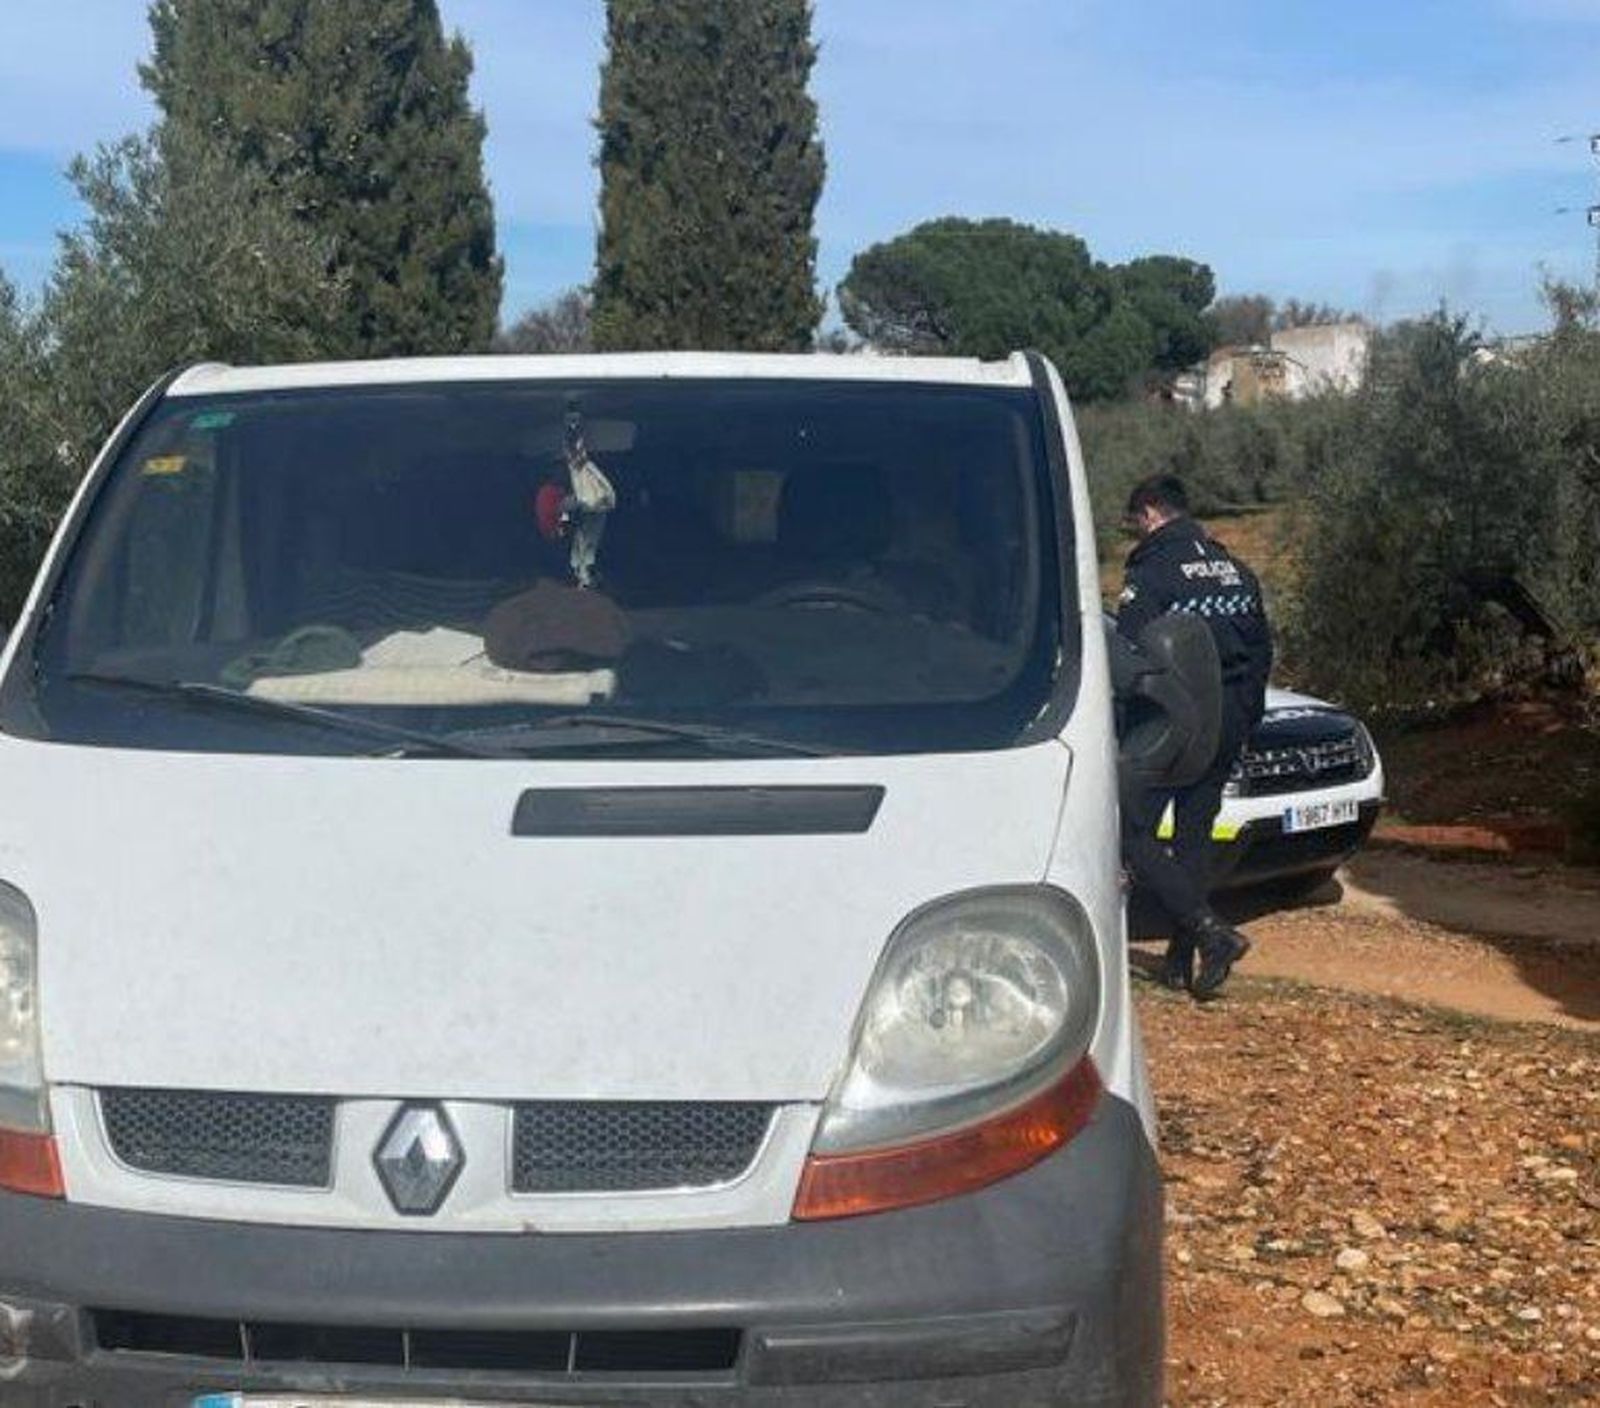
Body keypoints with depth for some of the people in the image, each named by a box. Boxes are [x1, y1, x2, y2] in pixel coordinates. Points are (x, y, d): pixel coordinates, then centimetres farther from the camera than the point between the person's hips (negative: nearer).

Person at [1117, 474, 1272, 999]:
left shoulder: (1152, 571, -10)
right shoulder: (1235, 571, 15)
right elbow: (1261, 651, 18)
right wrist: (1244, 719, 23)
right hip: (1226, 728, 8)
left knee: (1132, 834, -3)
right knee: (1195, 835, 13)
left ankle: (1210, 931, -15)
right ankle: (1182, 959, 15)